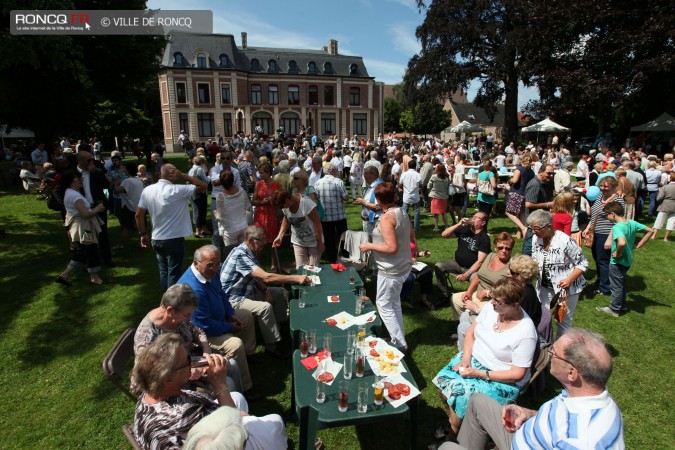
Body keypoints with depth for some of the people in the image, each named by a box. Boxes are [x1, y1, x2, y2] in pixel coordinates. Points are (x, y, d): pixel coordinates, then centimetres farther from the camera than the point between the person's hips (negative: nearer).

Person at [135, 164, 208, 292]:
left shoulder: (147, 190, 0)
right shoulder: (177, 190, -17)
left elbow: (139, 214, 3)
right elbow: (203, 186, -12)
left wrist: (143, 234, 13)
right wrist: (183, 176, -10)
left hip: (156, 239, 6)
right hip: (174, 239, -6)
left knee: (163, 272, 18)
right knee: (174, 274, 4)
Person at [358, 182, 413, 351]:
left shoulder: (386, 218, -23)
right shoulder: (402, 213, 4)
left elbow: (392, 248, -27)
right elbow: (412, 237, 14)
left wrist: (370, 246, -16)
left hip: (391, 269, -9)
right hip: (403, 265, 9)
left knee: (384, 304, 4)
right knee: (394, 302, 21)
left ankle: (399, 344, 10)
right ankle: (399, 338, 32)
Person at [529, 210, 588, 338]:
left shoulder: (565, 241, -25)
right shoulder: (536, 238, -8)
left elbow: (582, 264, -14)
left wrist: (569, 280, -24)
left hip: (566, 287, -5)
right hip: (545, 285, 5)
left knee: (564, 320, 12)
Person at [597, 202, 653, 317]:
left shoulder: (617, 227, -28)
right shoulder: (632, 223, -2)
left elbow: (622, 242, -44)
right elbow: (650, 231, 8)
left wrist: (618, 253, -26)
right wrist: (640, 244, 5)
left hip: (618, 262, -8)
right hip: (628, 260, 8)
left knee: (616, 286, 8)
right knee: (621, 283, 25)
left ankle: (614, 309, 22)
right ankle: (622, 305, 39)